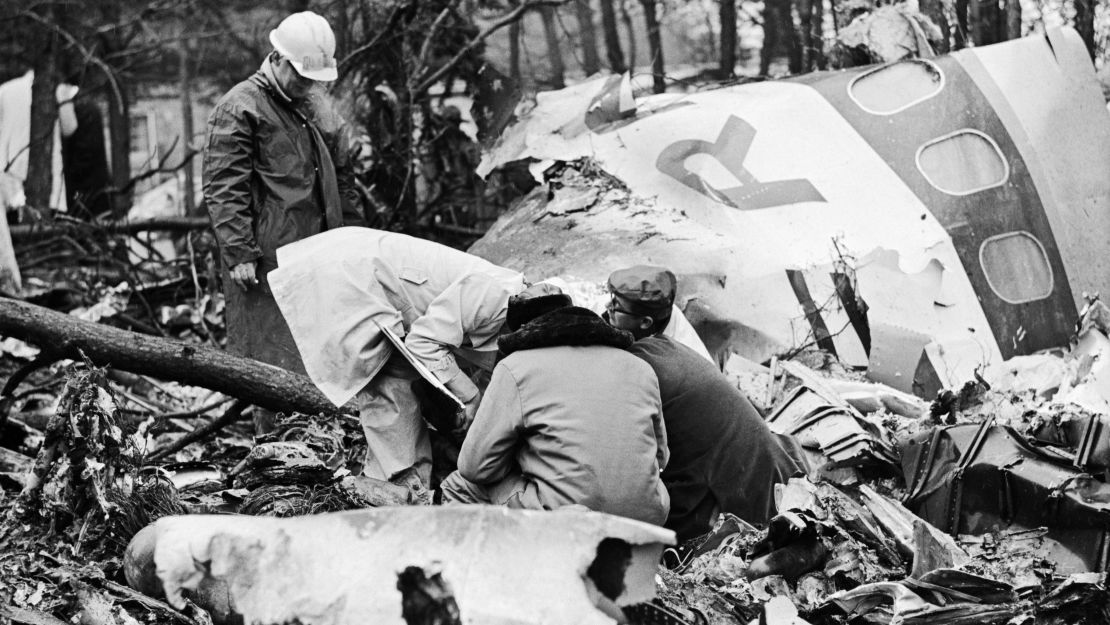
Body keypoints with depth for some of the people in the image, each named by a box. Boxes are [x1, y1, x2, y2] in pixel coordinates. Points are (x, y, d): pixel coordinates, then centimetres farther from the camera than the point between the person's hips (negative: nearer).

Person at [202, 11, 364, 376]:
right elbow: (222, 188, -12)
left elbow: (342, 179, 23)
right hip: (265, 261, -7)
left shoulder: (318, 108, 16)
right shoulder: (239, 110, -8)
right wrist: (238, 253, -17)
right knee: (269, 358, -5)